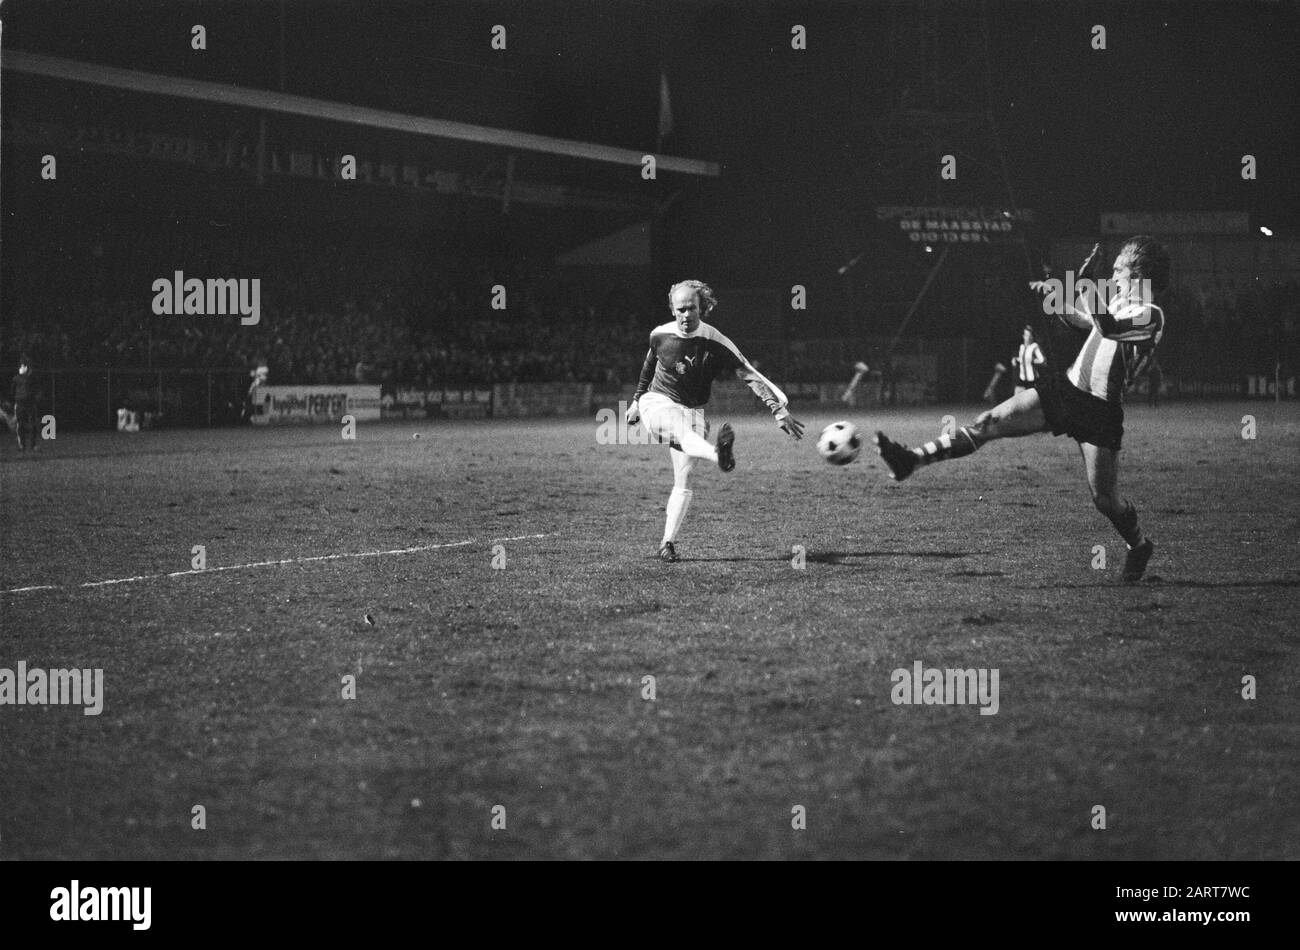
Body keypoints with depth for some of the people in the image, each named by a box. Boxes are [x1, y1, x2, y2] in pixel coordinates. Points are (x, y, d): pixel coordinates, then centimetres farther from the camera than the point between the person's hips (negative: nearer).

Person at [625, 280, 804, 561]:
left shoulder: (715, 343, -12)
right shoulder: (660, 335, -4)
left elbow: (750, 376, -14)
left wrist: (779, 410, -22)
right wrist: (637, 400, 30)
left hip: (692, 411, 1)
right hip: (657, 403, -1)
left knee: (683, 482, -7)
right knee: (680, 430, -37)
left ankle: (668, 542, 3)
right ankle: (719, 456, -67)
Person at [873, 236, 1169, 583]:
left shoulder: (1151, 316, -13)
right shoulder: (1118, 306, 12)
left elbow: (1108, 328, -33)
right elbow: (1075, 319, 31)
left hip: (1099, 410, -7)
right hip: (1065, 388, 7)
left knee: (1105, 499, -3)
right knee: (989, 422, -8)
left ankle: (1139, 545, 27)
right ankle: (911, 460, -14)